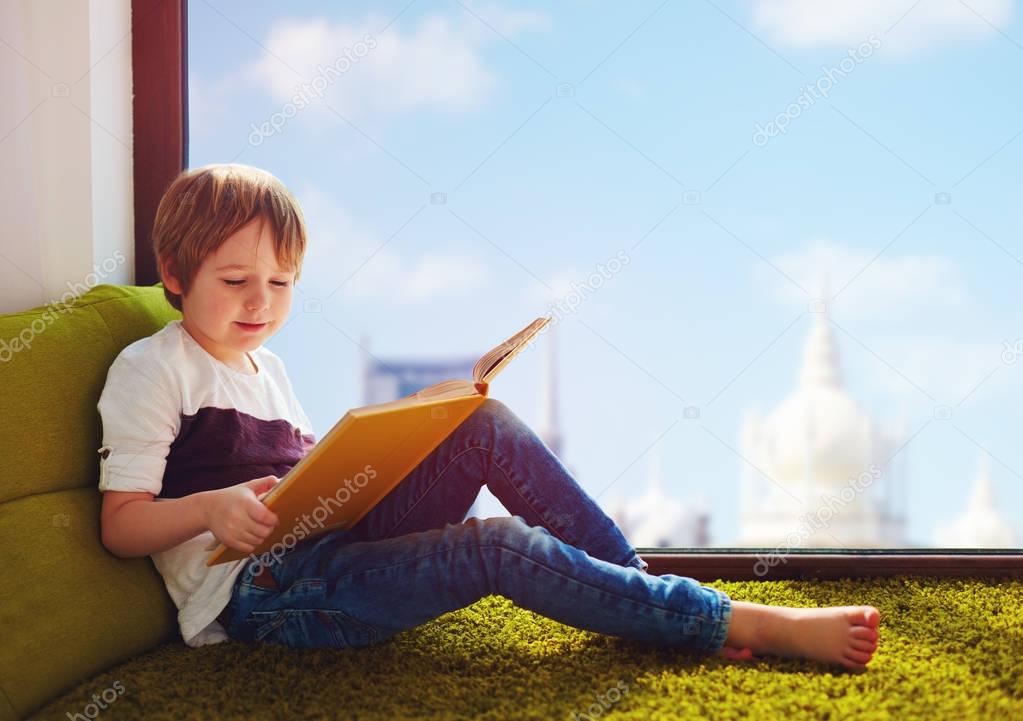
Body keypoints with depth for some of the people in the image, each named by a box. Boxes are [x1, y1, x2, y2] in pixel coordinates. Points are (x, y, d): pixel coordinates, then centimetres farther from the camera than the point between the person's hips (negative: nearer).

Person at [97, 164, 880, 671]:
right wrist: (212, 507, -28)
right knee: (499, 546, -26)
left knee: (486, 426, -10)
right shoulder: (151, 369, -3)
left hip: (330, 543, 8)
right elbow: (122, 524, -9)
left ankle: (640, 584, -8)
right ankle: (753, 626, -22)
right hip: (257, 592, -8)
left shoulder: (265, 366, 20)